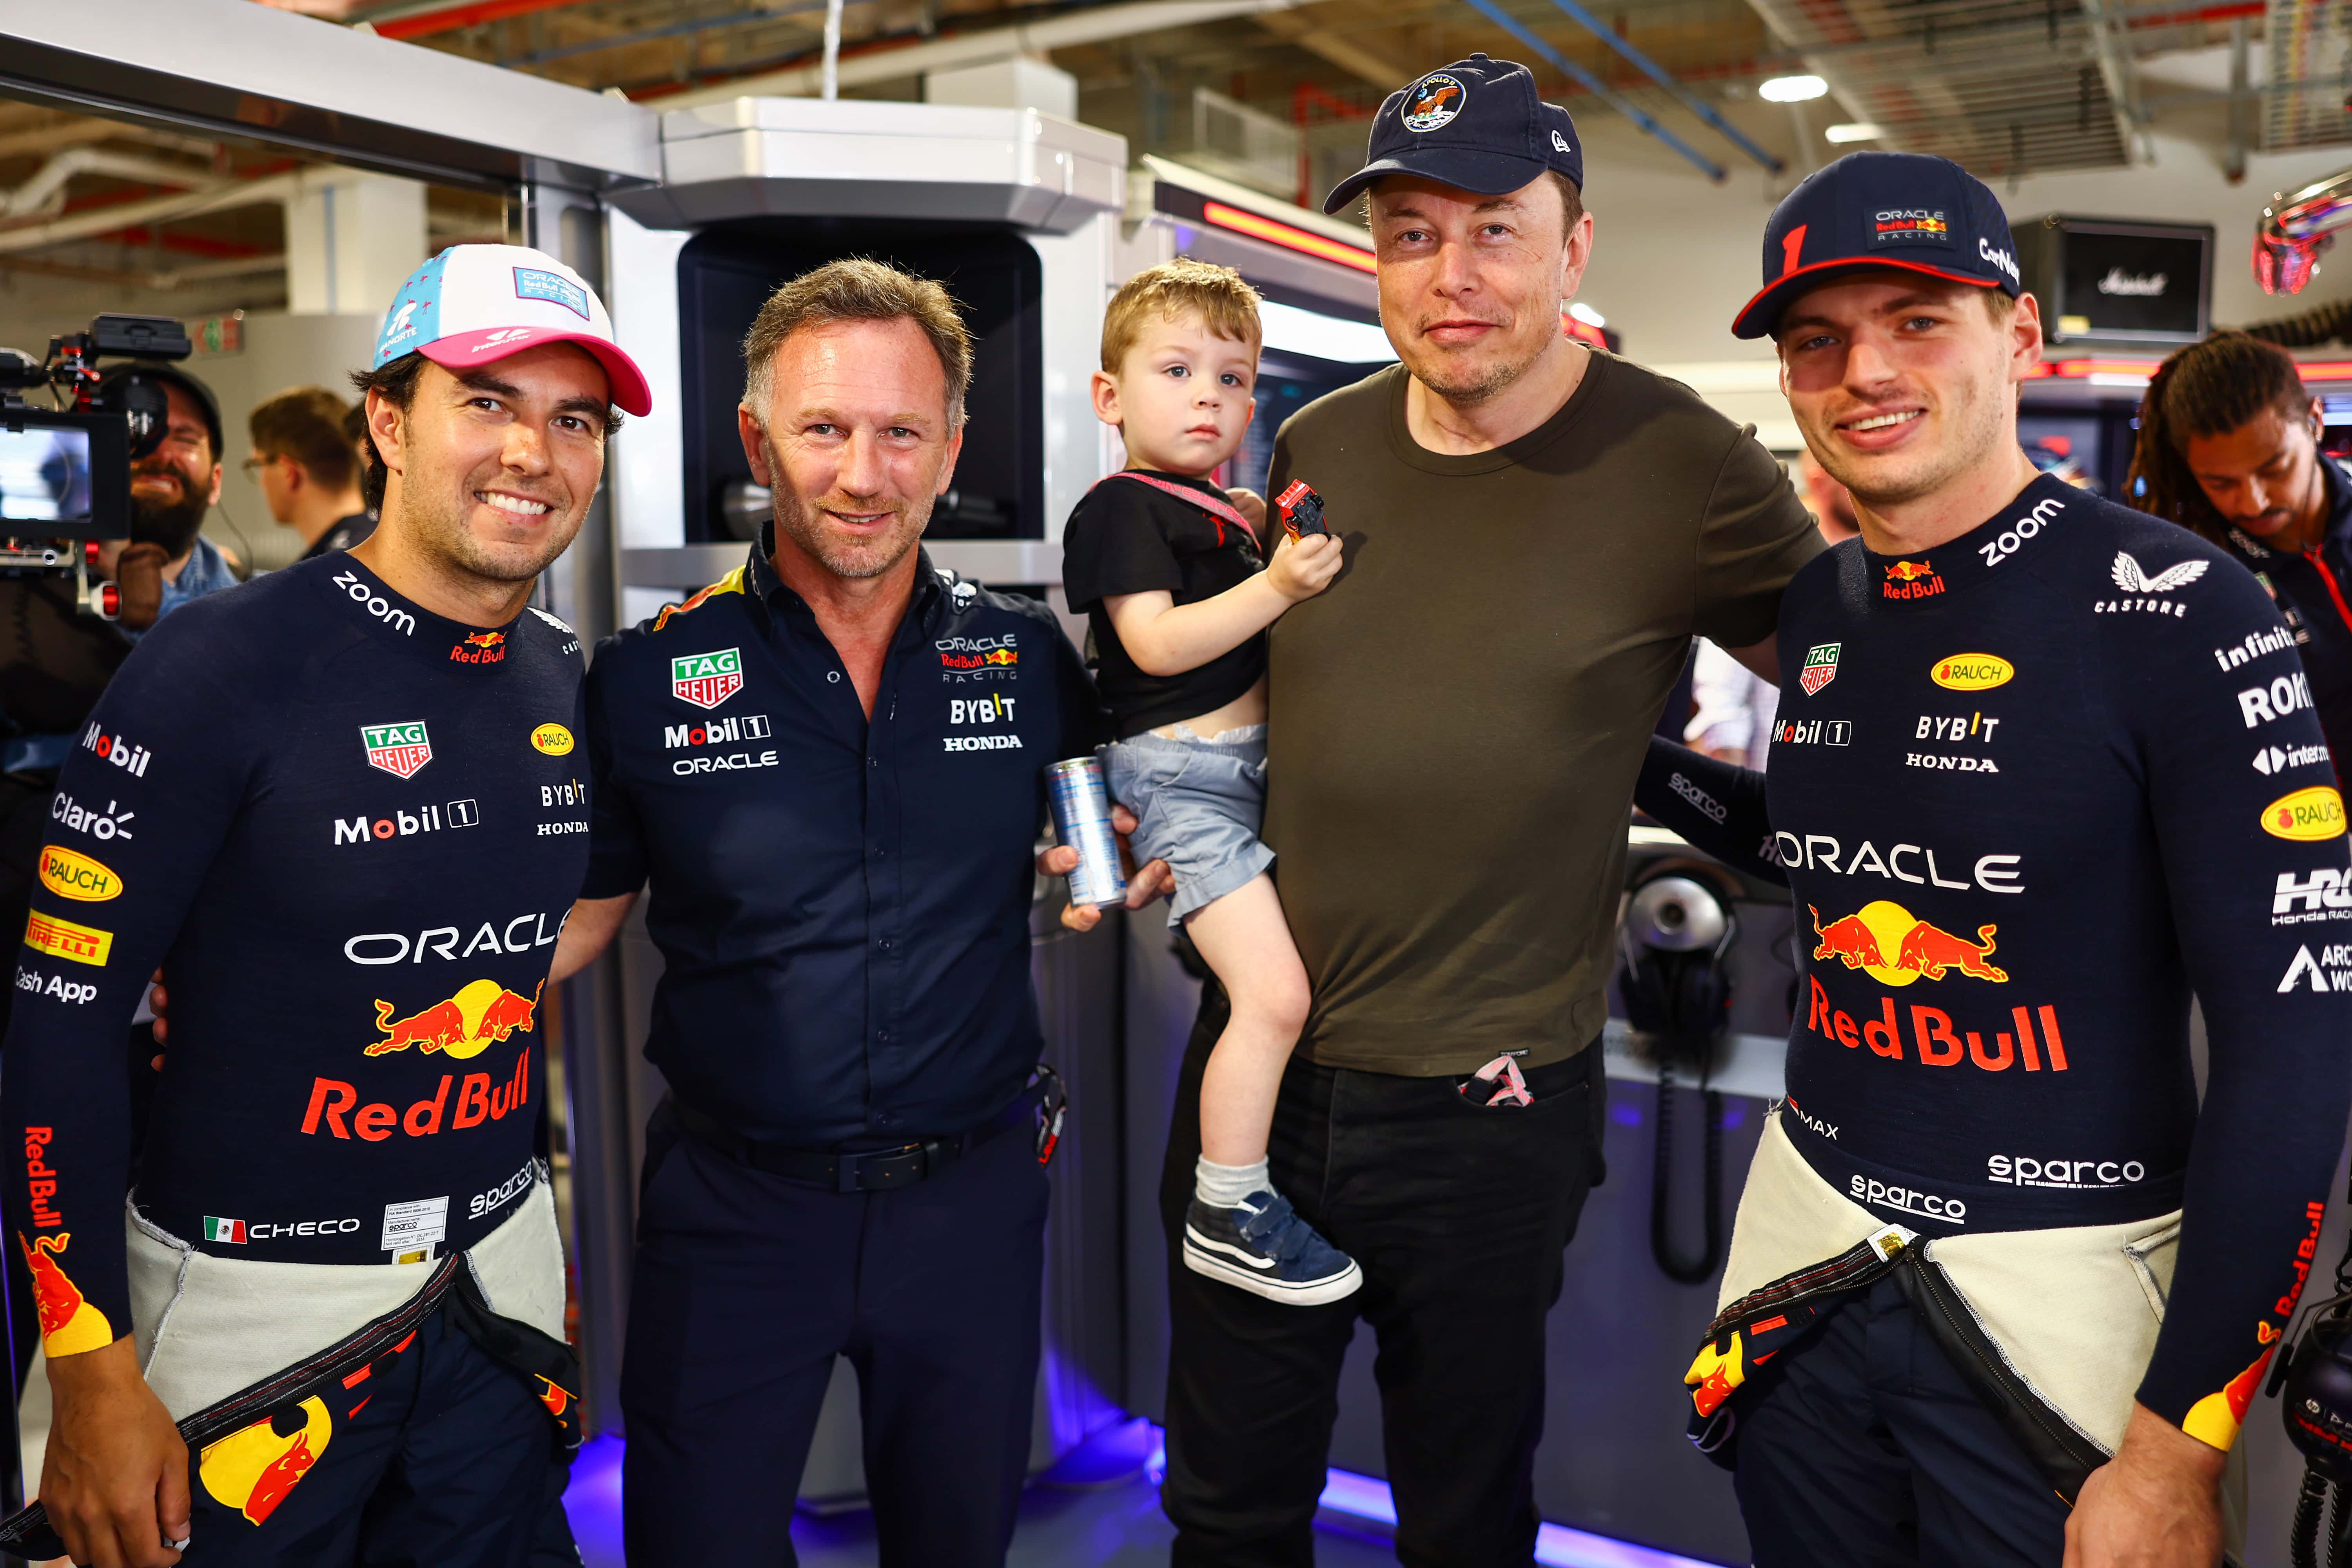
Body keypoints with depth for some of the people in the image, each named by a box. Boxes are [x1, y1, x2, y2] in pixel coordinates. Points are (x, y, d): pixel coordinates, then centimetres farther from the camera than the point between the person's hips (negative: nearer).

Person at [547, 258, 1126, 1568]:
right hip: (732, 1203, -1)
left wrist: (1137, 860, -7)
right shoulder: (649, 677, -6)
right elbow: (575, 920, 1)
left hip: (973, 1196, 2)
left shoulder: (1031, 660, -2)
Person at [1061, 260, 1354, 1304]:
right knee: (1275, 996, -14)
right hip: (1181, 777, -9)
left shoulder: (1227, 515, 18)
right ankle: (1227, 1215, 0)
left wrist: (1298, 563, 15)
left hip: (1245, 765, 10)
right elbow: (1157, 642, -21)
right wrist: (1277, 586, -24)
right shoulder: (1123, 509, -9)